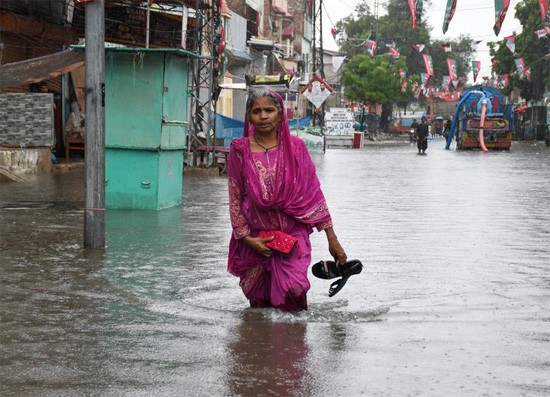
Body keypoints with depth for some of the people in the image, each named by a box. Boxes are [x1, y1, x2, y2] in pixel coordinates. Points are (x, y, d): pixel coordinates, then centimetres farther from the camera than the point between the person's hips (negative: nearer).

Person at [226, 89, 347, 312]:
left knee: (293, 292, -22)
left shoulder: (296, 147, -1)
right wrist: (246, 238, -5)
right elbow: (235, 199, 3)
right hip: (255, 240, 1)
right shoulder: (239, 151, -1)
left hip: (293, 234, -1)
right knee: (259, 306, 9)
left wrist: (332, 239, 0)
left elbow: (314, 193, 1)